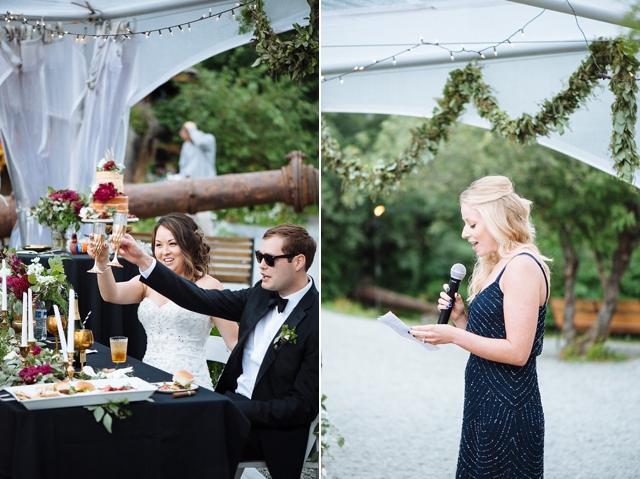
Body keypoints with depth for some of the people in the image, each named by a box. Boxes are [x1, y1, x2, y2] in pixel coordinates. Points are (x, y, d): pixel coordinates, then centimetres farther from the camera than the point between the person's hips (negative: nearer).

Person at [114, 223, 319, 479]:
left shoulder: (315, 318, -17)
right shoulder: (261, 294, 5)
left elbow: (304, 406, -18)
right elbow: (202, 300, 1)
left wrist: (237, 409, -22)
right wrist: (143, 260, -5)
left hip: (269, 431, -7)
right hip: (232, 403, 7)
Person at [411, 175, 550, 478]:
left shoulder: (523, 266, -15)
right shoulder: (496, 266, 15)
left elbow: (517, 352, -20)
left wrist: (454, 336, -18)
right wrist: (460, 317, 2)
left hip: (508, 408, -9)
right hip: (484, 401, 9)